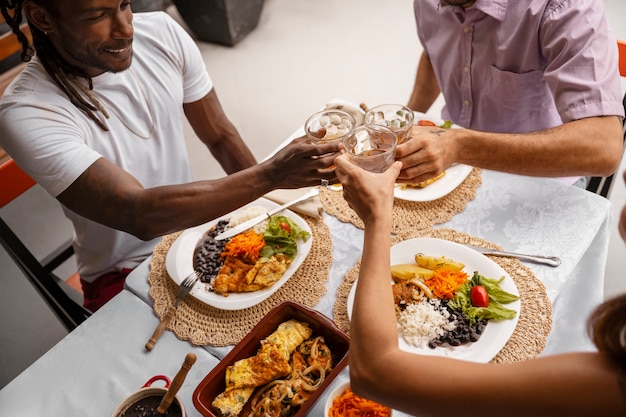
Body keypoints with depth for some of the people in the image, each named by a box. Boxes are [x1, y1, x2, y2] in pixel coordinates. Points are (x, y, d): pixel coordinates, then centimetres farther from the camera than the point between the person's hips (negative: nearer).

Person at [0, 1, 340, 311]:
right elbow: (140, 215, -34)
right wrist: (271, 175, -39)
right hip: (124, 275, -5)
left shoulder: (162, 33, -10)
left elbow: (220, 137, -1)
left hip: (197, 223, 5)